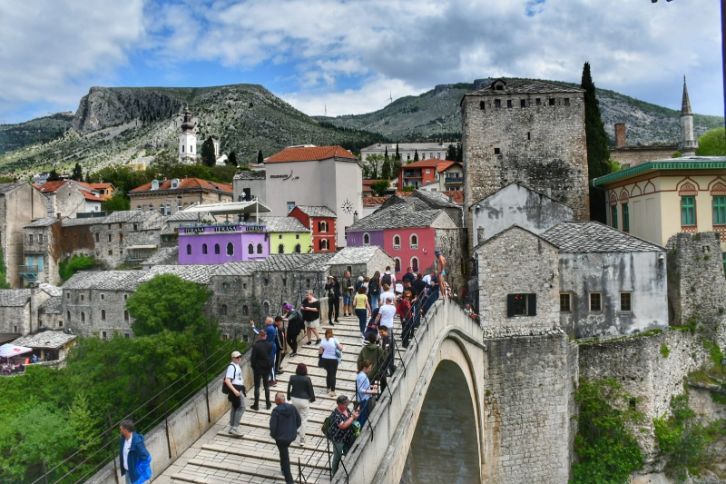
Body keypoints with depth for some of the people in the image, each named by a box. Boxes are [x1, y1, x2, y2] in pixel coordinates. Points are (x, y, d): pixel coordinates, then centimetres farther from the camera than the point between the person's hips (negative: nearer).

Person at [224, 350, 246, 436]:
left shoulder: (237, 365, 13)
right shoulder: (232, 367, -19)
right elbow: (227, 380, -26)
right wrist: (234, 390, -30)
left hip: (238, 389, 10)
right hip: (235, 389, -10)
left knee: (235, 408, 15)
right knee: (241, 408, -11)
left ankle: (232, 428, 23)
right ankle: (235, 427, -9)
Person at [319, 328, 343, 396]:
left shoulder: (323, 341, -3)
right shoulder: (334, 340, -12)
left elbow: (320, 352, -2)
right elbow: (340, 348, -14)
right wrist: (341, 346, 8)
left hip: (325, 359, 4)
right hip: (333, 360, -4)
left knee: (328, 373, 21)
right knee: (333, 375, 3)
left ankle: (328, 388, 31)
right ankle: (332, 391, 0)